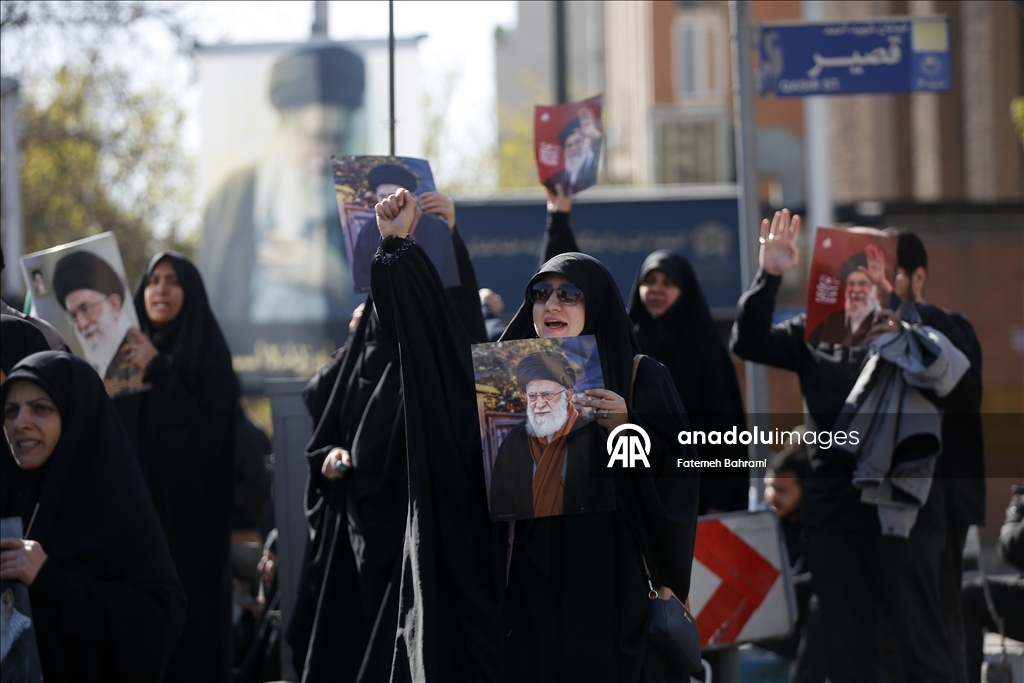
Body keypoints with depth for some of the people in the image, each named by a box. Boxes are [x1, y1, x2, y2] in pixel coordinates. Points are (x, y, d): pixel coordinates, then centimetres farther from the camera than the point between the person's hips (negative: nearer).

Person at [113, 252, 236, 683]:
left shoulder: (208, 352, -2)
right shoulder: (130, 349, 13)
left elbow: (205, 429, -14)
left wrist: (158, 372, -18)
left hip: (188, 507, -4)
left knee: (188, 608, -6)